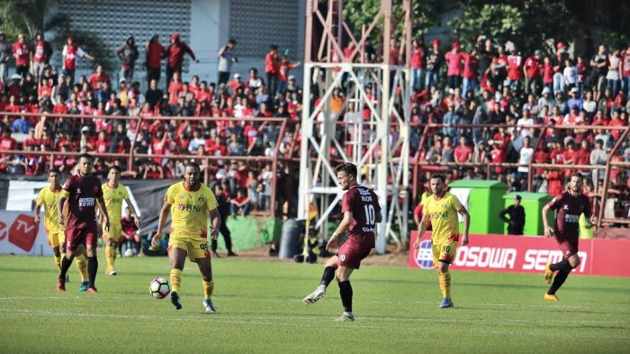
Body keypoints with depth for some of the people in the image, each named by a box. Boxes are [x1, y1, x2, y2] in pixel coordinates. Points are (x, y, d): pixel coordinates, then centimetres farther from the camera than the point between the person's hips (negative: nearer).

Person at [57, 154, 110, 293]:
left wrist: (105, 216, 17)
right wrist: (60, 215, -23)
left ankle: (91, 285, -9)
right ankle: (61, 279, 33)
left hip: (90, 222, 2)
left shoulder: (95, 181, 7)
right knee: (71, 253, 6)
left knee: (91, 251, -12)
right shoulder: (72, 181, -6)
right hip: (74, 222, -2)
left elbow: (100, 200, 20)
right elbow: (62, 199, -10)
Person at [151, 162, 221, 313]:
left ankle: (207, 300, 26)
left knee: (206, 271, 4)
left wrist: (215, 228, -27)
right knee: (176, 264, -27)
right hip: (178, 234, -1)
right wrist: (159, 232, 8)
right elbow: (165, 210, 11)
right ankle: (175, 292, -42)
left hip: (199, 236, 1)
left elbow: (215, 215, -5)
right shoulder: (174, 190, -3)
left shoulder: (206, 193, -4)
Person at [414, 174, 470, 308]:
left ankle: (446, 298, -9)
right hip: (436, 239, 6)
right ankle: (447, 299, 20)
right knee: (440, 270, 8)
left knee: (442, 267, -19)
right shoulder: (428, 202, 6)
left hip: (450, 238, -6)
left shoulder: (451, 199, -10)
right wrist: (419, 238, 6)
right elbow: (424, 222, 16)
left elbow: (466, 214, -7)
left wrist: (465, 234, -13)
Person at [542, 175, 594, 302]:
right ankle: (551, 268, 7)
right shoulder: (563, 197, -11)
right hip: (561, 234, -6)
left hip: (574, 234, 6)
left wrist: (589, 223, -8)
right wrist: (546, 227, -12)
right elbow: (545, 209, -2)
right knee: (574, 261, -21)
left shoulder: (584, 200, 3)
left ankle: (550, 293, 23)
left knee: (567, 267, 8)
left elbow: (587, 215, 16)